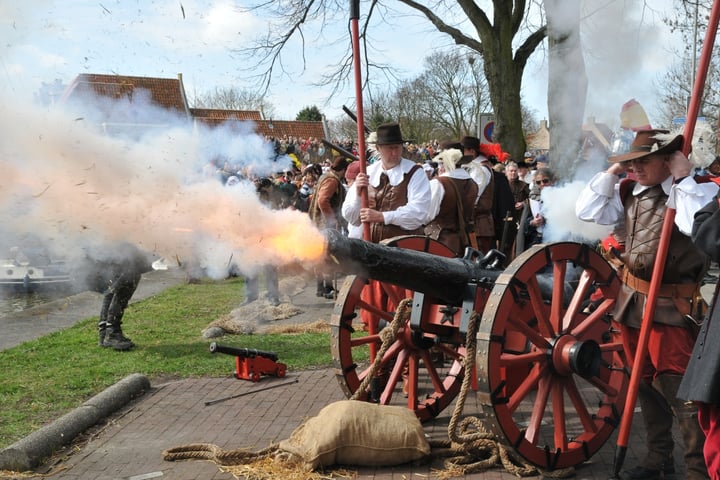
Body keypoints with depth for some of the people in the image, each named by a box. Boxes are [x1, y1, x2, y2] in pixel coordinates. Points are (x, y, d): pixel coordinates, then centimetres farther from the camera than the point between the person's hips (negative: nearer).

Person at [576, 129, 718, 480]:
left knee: (679, 389, -9)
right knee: (647, 383, 17)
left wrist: (683, 179, -25)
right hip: (633, 302, 7)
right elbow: (587, 212, 3)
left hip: (672, 306, -7)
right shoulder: (629, 192, 5)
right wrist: (612, 172, -2)